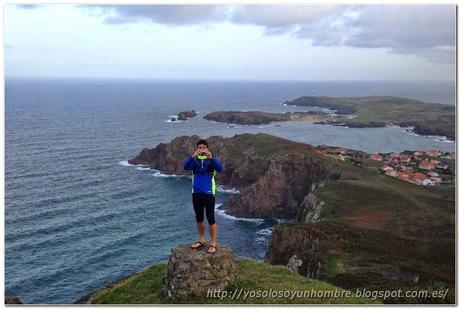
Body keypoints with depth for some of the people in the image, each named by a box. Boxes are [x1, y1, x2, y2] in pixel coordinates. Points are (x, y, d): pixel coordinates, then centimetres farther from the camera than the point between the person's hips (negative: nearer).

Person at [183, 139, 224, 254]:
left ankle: (214, 243, 7)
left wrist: (211, 158, -35)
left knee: (210, 218, -2)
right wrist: (193, 156, -32)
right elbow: (186, 167, -16)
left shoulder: (212, 159, -3)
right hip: (196, 193, 3)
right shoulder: (194, 159, 2)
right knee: (199, 218, 14)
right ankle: (201, 240, 30)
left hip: (209, 193, -3)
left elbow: (220, 168, -21)